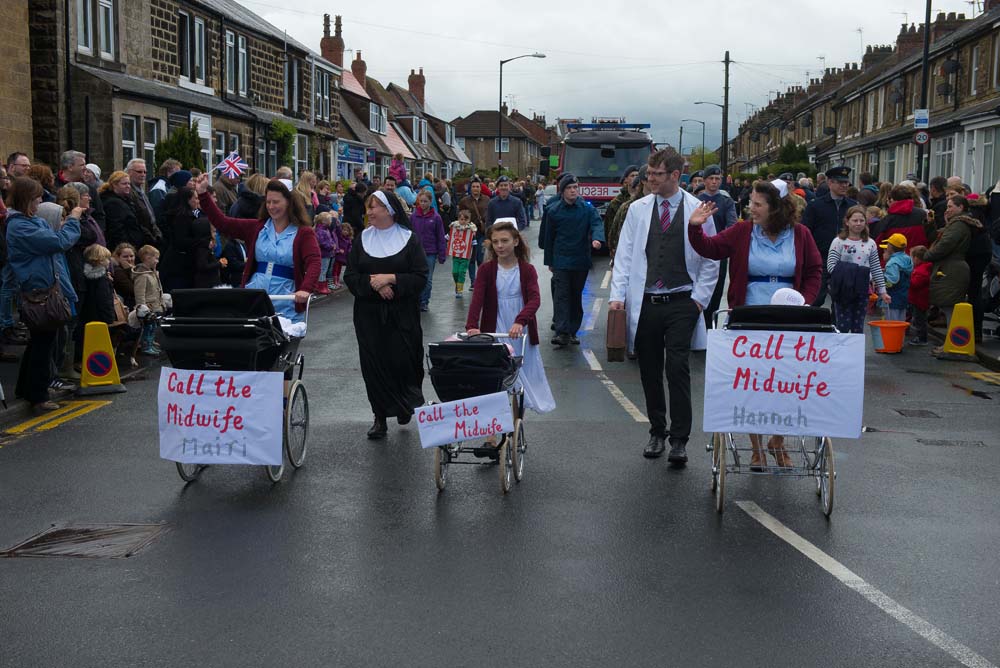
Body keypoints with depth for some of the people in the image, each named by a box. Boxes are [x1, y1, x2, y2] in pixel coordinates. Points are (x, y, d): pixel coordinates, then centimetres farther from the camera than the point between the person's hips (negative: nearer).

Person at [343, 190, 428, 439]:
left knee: (403, 360, -3)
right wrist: (373, 283, -14)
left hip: (402, 314, -2)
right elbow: (350, 276, 3)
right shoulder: (362, 239, 8)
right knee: (373, 362, 1)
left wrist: (390, 279, -18)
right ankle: (380, 417, 10)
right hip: (368, 313, 3)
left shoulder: (409, 239, 0)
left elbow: (420, 278, -7)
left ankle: (405, 404, 25)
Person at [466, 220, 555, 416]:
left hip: (522, 332, 1)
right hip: (494, 333, -1)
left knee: (524, 375, 8)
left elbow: (535, 299, -15)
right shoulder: (486, 269, -1)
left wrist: (520, 321, -33)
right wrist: (471, 326, -29)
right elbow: (477, 300, -12)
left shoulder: (527, 270, -1)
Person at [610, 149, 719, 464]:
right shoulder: (638, 209, 7)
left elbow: (710, 260, 4)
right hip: (645, 303, 3)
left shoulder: (698, 211, 0)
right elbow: (624, 255, 7)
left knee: (677, 368, -10)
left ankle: (679, 439, -3)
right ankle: (657, 432, 22)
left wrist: (699, 298, -3)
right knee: (650, 371, 8)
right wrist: (617, 295, -1)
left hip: (681, 304, -3)